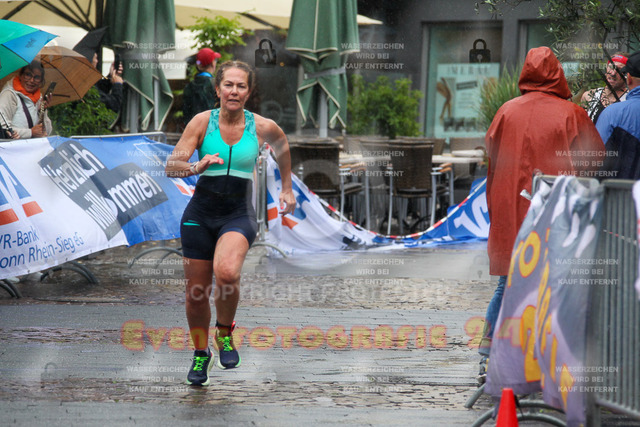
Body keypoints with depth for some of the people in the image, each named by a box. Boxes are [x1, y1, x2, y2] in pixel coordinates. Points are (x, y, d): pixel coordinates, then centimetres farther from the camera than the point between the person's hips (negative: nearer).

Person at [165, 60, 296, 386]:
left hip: (239, 215, -1)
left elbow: (282, 147, 22)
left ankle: (224, 332, -2)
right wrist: (196, 167, -25)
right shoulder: (202, 122, -3)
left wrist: (287, 188, 26)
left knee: (227, 272, -30)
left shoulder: (263, 127, -2)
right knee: (196, 291, 5)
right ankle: (201, 353, 32)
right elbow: (171, 166, -6)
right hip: (201, 213, 1)